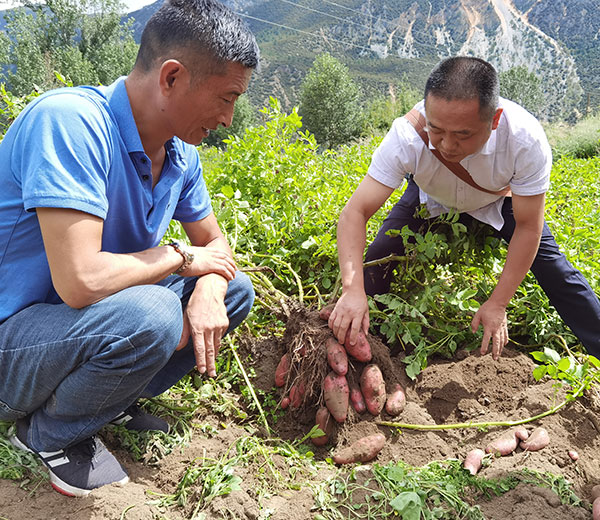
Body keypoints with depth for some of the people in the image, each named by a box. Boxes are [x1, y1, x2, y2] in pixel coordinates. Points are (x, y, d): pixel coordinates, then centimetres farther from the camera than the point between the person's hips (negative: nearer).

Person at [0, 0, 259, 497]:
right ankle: (49, 434, -3)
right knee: (150, 315, -35)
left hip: (92, 319, 8)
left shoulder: (181, 153, -2)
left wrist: (209, 290, -15)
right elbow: (80, 282, -35)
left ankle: (111, 401, 11)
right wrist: (180, 256, -18)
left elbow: (214, 243, 9)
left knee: (235, 289, 4)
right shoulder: (70, 121, -28)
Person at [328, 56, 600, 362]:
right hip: (431, 200, 0)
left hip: (499, 202, 0)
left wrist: (497, 304, -27)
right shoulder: (407, 137, -40)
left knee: (553, 270, -8)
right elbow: (355, 212, -39)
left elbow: (528, 227, -27)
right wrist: (353, 289, -53)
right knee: (376, 261, -14)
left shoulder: (526, 140, -39)